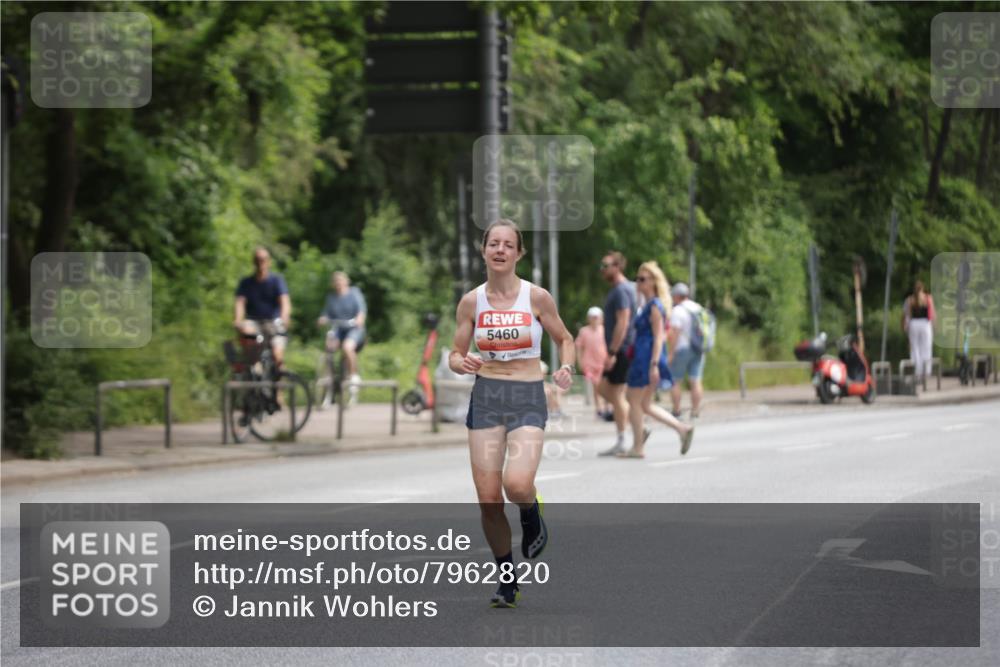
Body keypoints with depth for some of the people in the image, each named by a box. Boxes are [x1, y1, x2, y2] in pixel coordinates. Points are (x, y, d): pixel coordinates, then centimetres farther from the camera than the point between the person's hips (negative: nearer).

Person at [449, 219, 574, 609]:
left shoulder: (536, 297, -3)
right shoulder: (471, 302, 3)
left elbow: (564, 339, 10)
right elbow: (455, 355, 9)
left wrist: (566, 368, -10)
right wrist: (462, 363, -14)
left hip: (528, 400, -2)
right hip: (485, 399, 2)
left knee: (516, 483, -26)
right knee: (488, 499, -1)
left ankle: (532, 514, 12)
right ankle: (507, 582, 16)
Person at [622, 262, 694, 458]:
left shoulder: (655, 306, -12)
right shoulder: (648, 305, 16)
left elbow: (658, 337, -17)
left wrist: (654, 365, -22)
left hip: (647, 359, -10)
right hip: (642, 359, 10)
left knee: (635, 401, -1)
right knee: (645, 405, 12)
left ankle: (637, 447, 5)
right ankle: (682, 428, 8)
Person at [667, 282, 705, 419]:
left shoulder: (677, 311, -12)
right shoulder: (699, 309, 10)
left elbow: (675, 333, -17)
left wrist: (671, 353, -15)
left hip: (681, 349, -6)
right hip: (698, 350, 6)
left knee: (675, 381, 3)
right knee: (695, 381, 4)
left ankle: (676, 410, 2)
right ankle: (695, 411, 1)